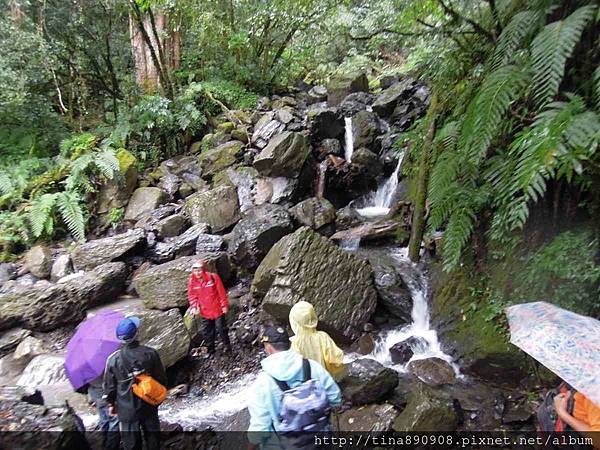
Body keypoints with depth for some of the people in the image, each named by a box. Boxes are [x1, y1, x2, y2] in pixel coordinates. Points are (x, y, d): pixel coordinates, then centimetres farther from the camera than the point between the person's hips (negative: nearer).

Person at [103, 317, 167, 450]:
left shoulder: (113, 359, -18)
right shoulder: (151, 353, -16)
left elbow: (109, 385, -5)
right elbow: (162, 379, -6)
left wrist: (111, 404, 12)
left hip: (127, 410, -1)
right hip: (149, 407, 1)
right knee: (153, 437, 22)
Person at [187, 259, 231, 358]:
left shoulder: (213, 277, -17)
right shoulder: (192, 281, -6)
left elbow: (222, 292, -11)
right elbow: (191, 295, 4)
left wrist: (224, 305, -8)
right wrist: (194, 306, -10)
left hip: (217, 310, -4)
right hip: (205, 312, 4)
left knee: (221, 328, 4)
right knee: (208, 331, 13)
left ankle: (227, 345, 28)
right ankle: (211, 350, 29)